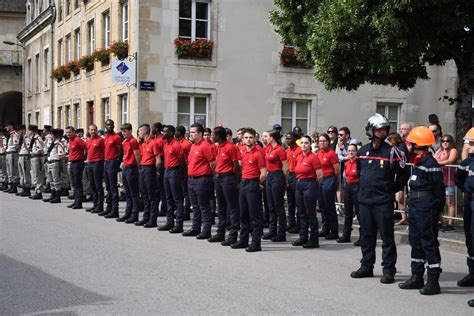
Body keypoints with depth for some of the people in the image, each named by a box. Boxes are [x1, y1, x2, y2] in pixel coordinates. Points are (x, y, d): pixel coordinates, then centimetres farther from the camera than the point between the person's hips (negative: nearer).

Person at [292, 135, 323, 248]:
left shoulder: (313, 157, -11)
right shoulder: (298, 157, 10)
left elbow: (320, 176, -11)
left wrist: (311, 184, 2)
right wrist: (300, 181, 9)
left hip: (310, 185, -8)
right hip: (299, 185, 8)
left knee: (310, 214, -3)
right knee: (301, 213, 12)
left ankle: (314, 240, 3)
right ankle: (303, 238, 21)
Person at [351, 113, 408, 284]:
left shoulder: (391, 152, -7)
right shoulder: (362, 151, 8)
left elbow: (403, 175, -2)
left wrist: (392, 190, 0)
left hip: (383, 201, -5)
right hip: (364, 200, 5)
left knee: (387, 236, -1)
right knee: (366, 235, 13)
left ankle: (389, 270, 4)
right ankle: (366, 266, 24)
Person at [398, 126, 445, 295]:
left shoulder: (430, 163, -16)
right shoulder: (417, 162, 13)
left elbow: (438, 188, -15)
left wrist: (436, 210, -13)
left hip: (426, 208, -10)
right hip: (415, 206, 10)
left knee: (429, 243, -4)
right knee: (415, 241, 15)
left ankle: (433, 281, 2)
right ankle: (417, 277, 25)